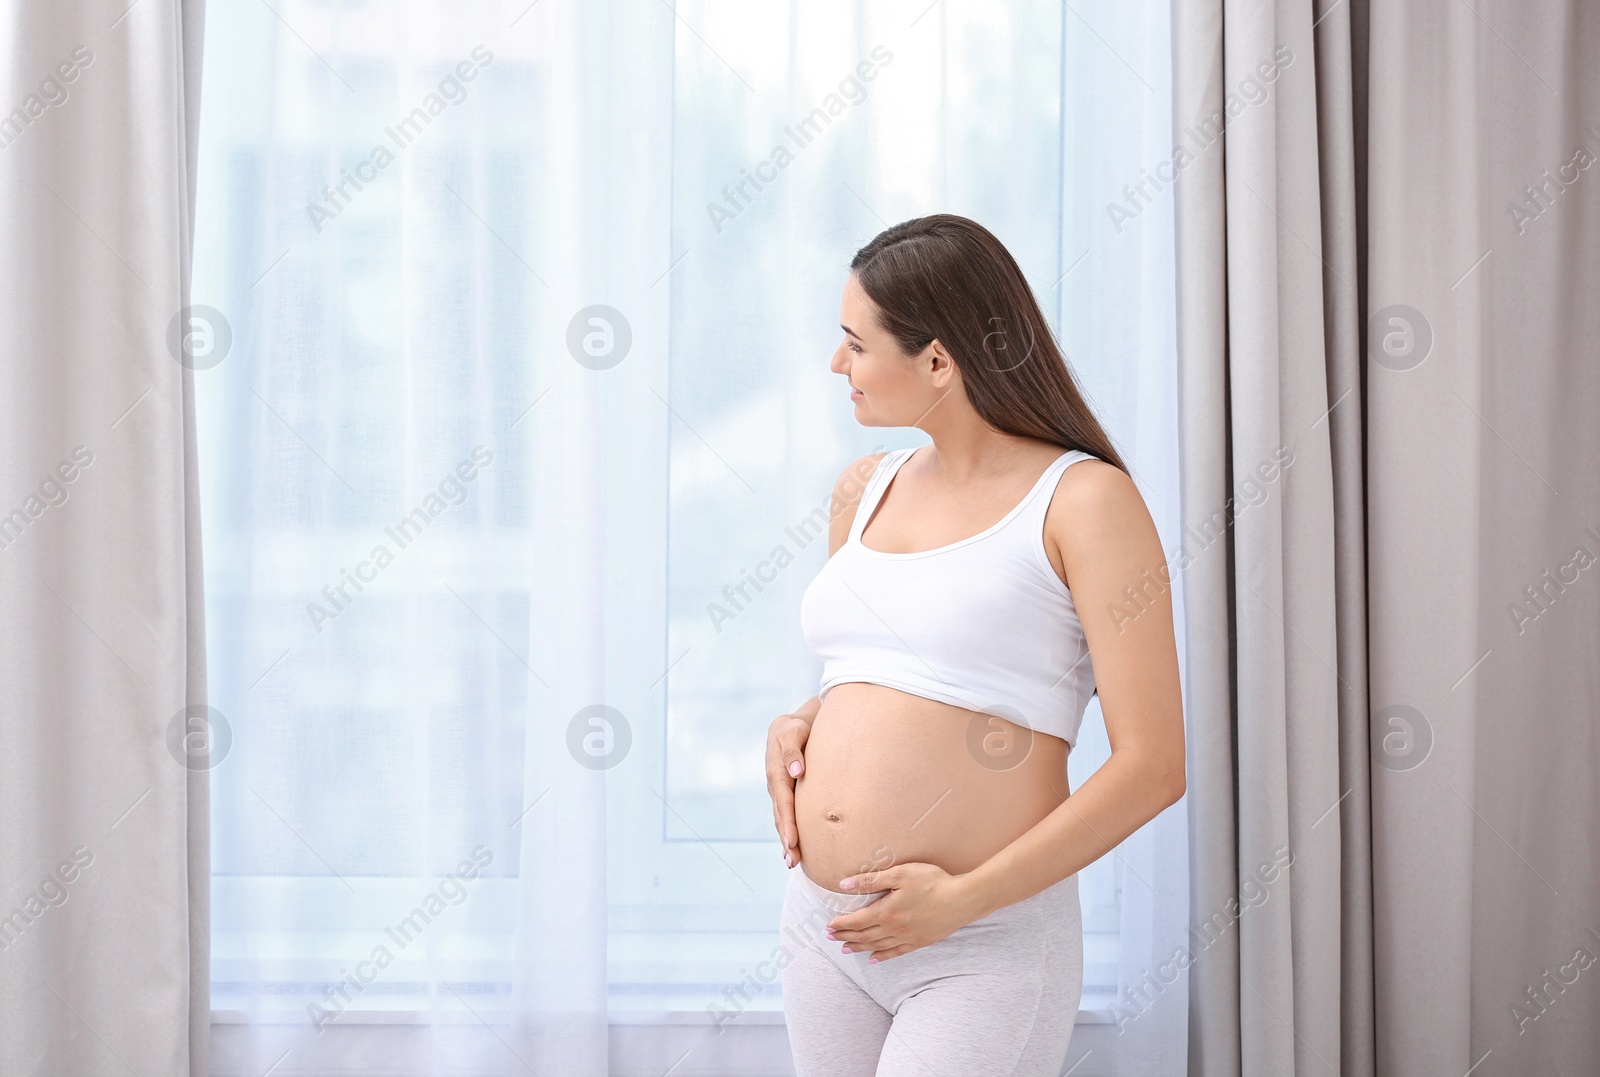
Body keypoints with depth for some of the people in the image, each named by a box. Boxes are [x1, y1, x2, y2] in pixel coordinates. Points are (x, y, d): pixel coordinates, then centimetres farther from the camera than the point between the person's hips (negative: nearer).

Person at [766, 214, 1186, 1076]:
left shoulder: (1083, 501, -8)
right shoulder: (862, 491, 11)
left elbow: (1152, 767, -12)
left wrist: (962, 899, -15)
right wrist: (797, 724, 6)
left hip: (985, 948, -6)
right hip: (820, 927, 6)